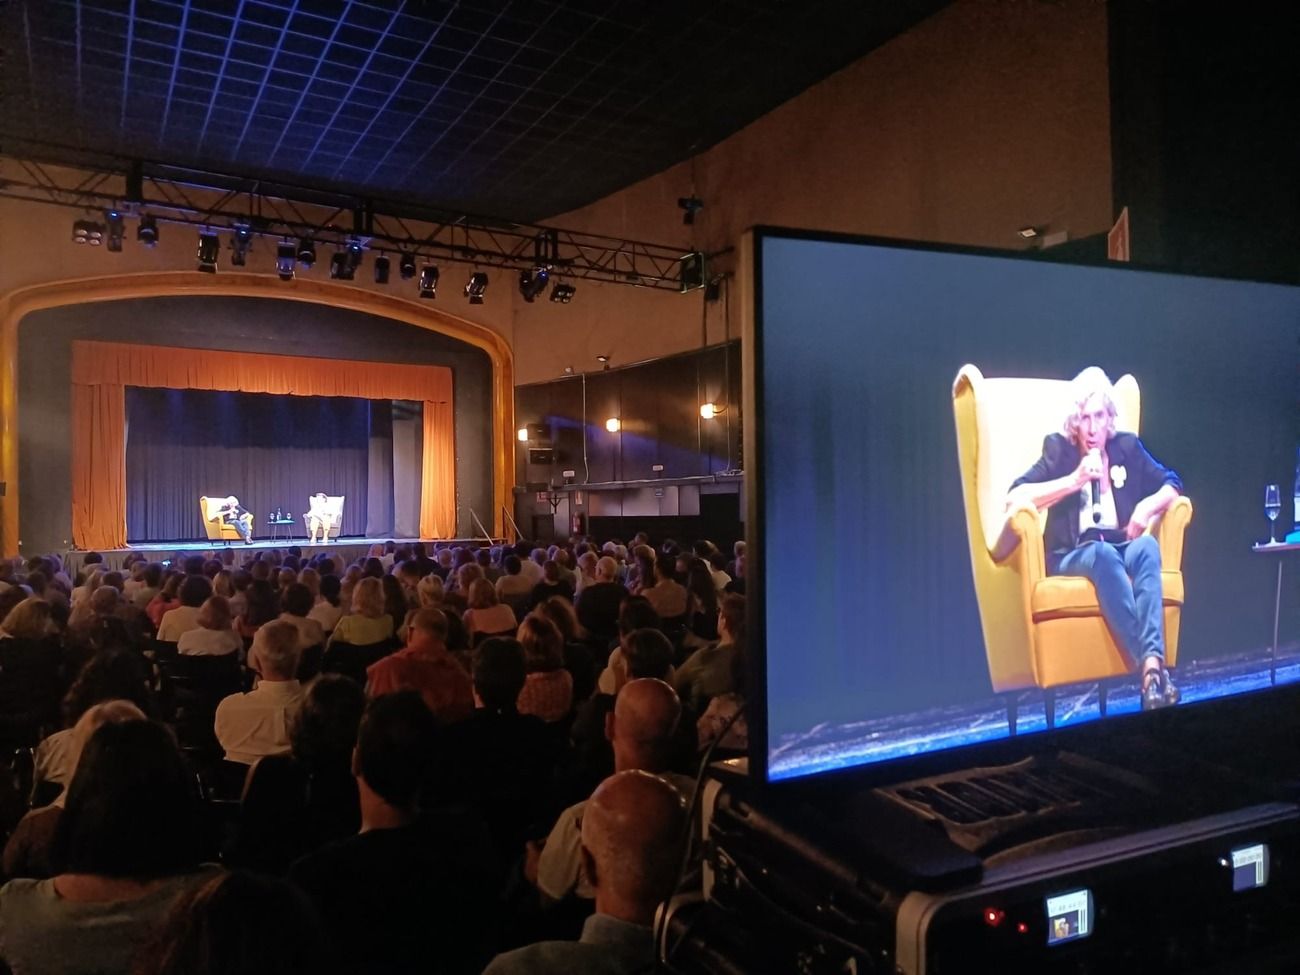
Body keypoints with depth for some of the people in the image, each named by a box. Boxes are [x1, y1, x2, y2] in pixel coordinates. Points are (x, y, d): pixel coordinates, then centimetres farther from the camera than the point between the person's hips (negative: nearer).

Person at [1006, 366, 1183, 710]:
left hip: (1122, 548, 3)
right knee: (1103, 554, -38)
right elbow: (1014, 498, -10)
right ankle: (1149, 665, -46)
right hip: (1071, 555, -3)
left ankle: (1153, 661, -45)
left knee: (1147, 546, -32)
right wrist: (1075, 480, -16)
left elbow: (1172, 484, 18)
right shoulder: (1058, 448, 3)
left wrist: (1148, 506, -3)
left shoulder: (1127, 446, 14)